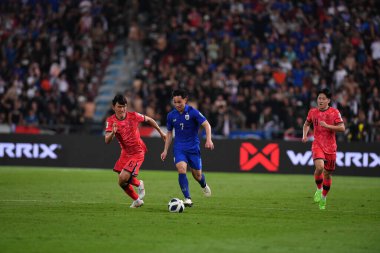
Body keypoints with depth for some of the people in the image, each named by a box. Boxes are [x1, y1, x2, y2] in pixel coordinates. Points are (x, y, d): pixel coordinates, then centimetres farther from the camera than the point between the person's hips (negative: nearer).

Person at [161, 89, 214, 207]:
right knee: (181, 169, -23)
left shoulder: (192, 112, -10)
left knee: (197, 175, 6)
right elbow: (169, 133, 14)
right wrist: (165, 150, 11)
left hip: (193, 147, -2)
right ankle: (187, 199, -22)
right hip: (179, 147, 2)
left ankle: (204, 186, 43)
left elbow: (206, 124, -12)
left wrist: (208, 139, -27)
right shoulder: (171, 115, 2)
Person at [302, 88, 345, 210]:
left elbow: (342, 128, -9)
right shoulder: (312, 112, 4)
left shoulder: (334, 112, -3)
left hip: (330, 147, 0)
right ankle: (319, 189, 0)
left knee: (328, 174, 7)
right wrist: (305, 135, 4)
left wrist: (327, 126, -19)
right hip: (317, 145, 0)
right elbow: (307, 124, 22)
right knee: (319, 167, -26)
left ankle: (323, 197, 27)